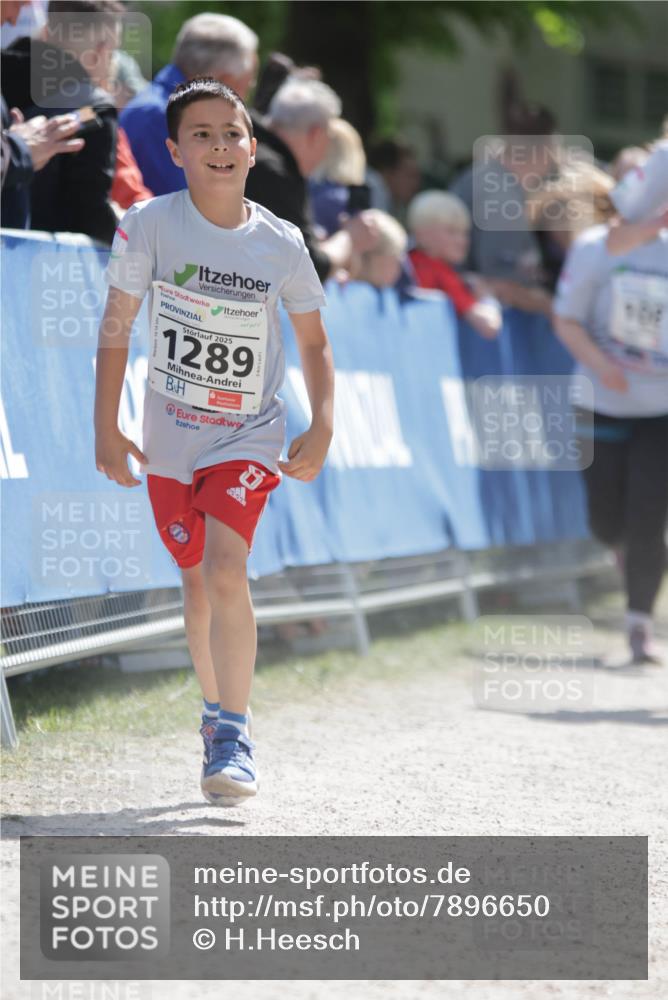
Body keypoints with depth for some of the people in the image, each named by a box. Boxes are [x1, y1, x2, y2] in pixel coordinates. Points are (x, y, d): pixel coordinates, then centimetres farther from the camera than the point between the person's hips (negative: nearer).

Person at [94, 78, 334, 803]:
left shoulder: (280, 244, -7)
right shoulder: (150, 225, -9)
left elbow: (313, 340, 6)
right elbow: (116, 326, -4)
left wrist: (323, 425, -5)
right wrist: (107, 428, -8)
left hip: (249, 437, -2)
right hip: (170, 439, 2)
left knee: (225, 571, -20)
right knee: (197, 582, 13)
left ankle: (233, 738, -15)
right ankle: (216, 712, 34)